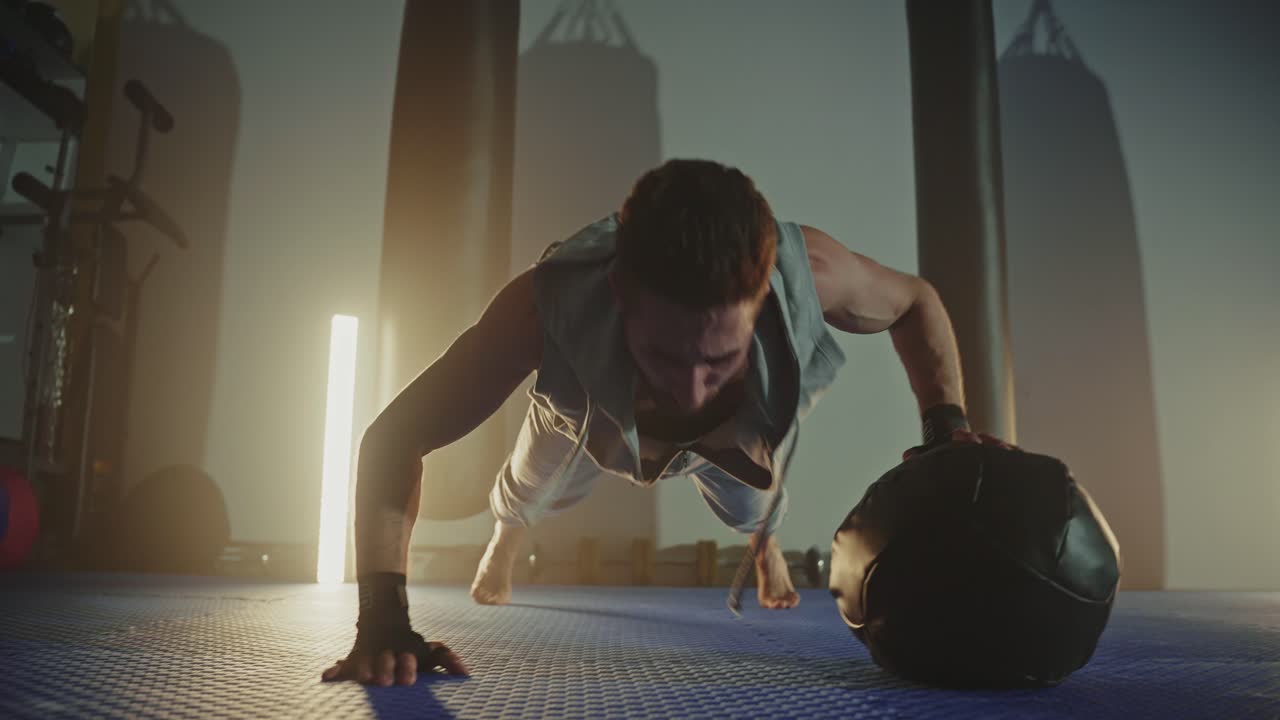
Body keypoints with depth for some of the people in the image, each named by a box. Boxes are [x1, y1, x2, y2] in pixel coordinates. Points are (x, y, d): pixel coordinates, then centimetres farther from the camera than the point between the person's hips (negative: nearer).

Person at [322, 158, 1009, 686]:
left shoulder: (811, 271, -46)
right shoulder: (547, 304, -51)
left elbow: (915, 301, -22)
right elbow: (394, 437, -41)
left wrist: (949, 426, -36)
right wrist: (383, 618, -51)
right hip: (586, 421, 0)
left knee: (751, 508, 30)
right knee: (527, 494, 31)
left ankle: (766, 546, 70)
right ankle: (503, 539, 71)